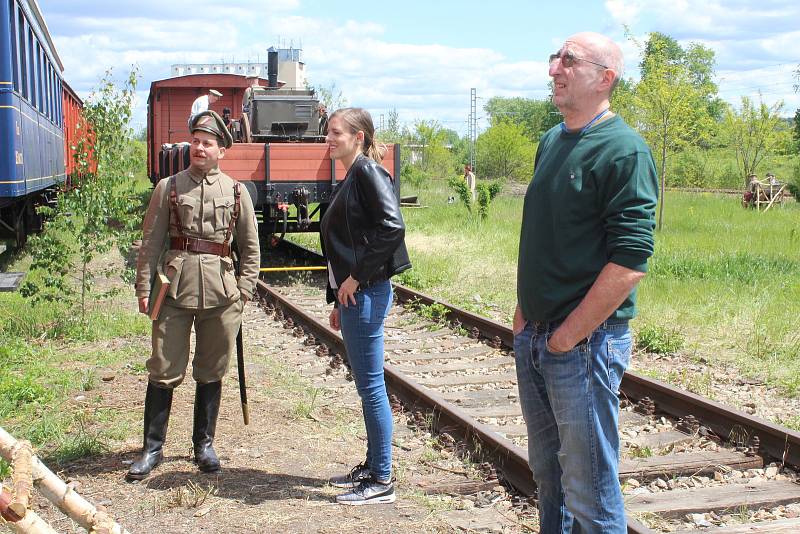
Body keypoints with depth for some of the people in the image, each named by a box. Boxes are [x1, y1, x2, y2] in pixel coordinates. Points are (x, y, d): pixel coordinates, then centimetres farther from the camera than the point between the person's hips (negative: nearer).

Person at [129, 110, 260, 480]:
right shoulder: (168, 188, 5)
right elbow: (150, 242, 4)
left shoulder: (237, 192, 7)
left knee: (211, 373, 10)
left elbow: (250, 247, 12)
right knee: (164, 371, 2)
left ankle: (204, 443, 24)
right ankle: (152, 448, 13)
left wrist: (244, 290, 4)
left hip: (220, 292, 1)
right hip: (175, 288, -1)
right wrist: (143, 289, -1)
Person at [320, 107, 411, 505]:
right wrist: (338, 300, 20)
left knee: (371, 386, -3)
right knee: (366, 385, 15)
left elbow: (392, 227, -23)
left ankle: (382, 481, 6)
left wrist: (357, 277, -19)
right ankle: (372, 466, 26)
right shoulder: (349, 180, 17)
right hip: (352, 295, 10)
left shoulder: (369, 172, -10)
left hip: (366, 293, -10)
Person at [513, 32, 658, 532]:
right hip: (532, 338, 8)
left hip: (585, 342, -8)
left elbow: (630, 262, -21)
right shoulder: (551, 143, 11)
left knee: (590, 492, 3)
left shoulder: (624, 150, -14)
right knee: (547, 471, 21)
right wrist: (526, 313, 12)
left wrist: (568, 336, -17)